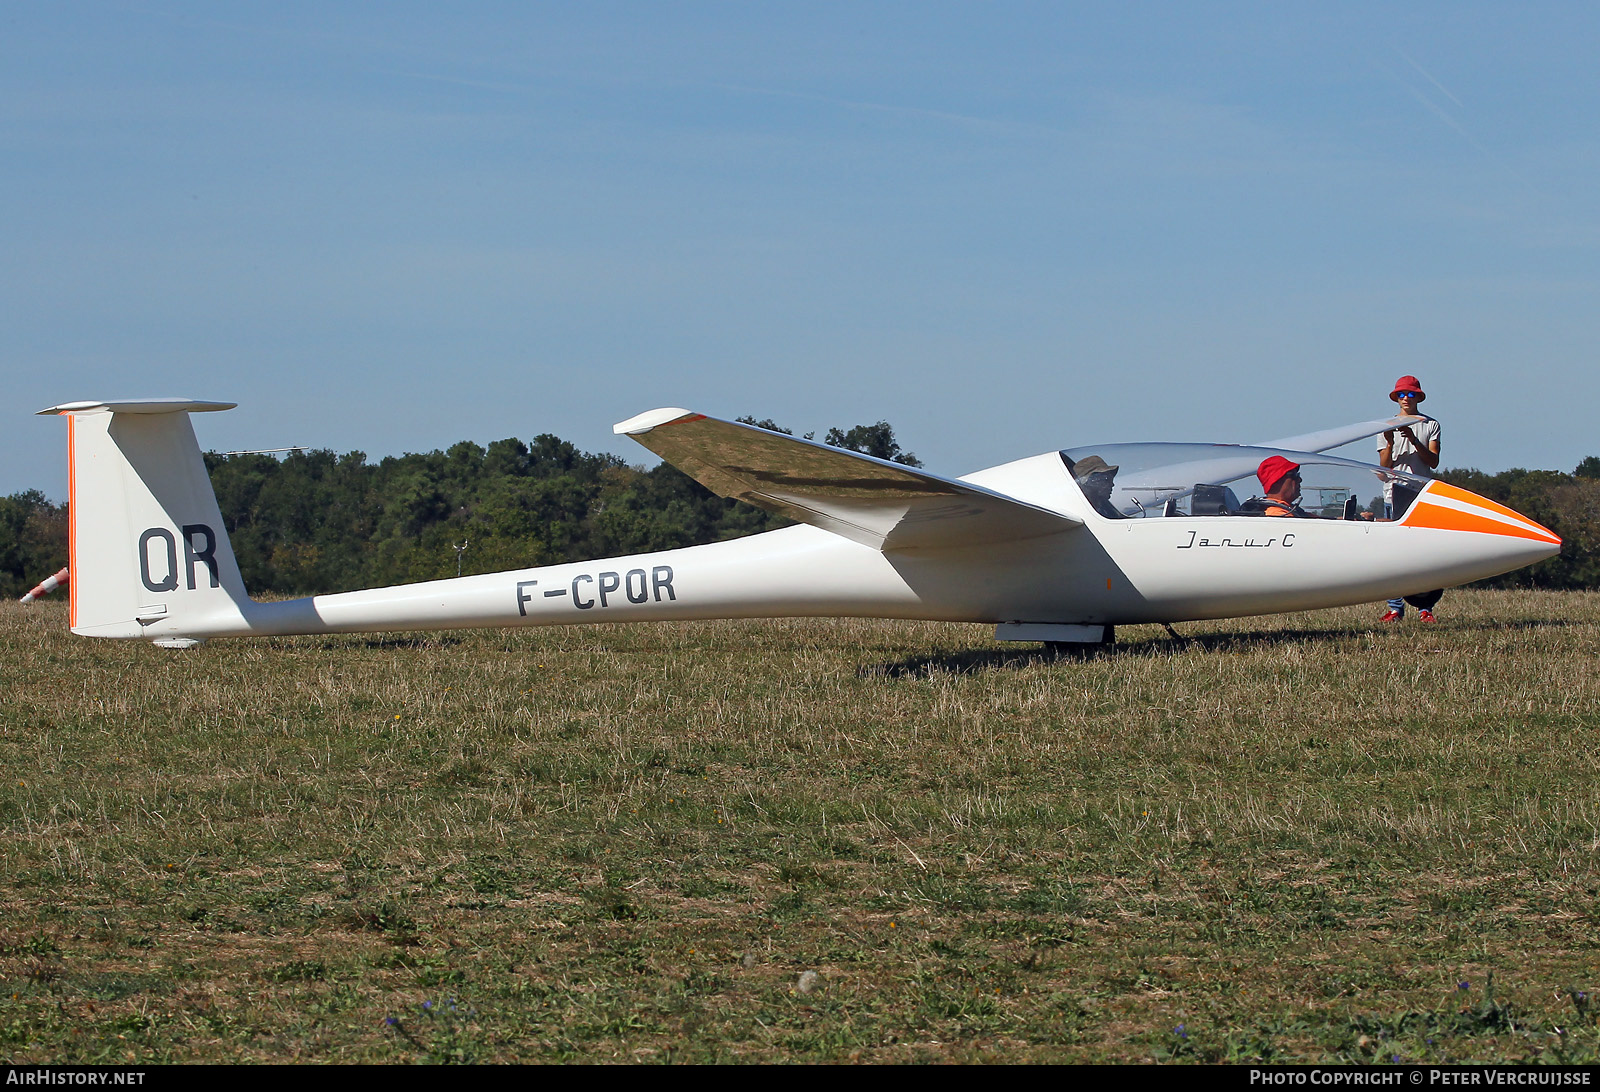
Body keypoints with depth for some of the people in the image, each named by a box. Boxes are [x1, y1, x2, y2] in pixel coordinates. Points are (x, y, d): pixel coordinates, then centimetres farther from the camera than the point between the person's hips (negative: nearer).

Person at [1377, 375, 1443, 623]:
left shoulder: (1431, 425, 9)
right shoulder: (1387, 427, 12)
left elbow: (1433, 462, -1)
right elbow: (1384, 466, 4)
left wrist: (1414, 440, -14)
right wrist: (1390, 444, -15)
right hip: (1394, 494, 1)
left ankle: (1425, 607, -3)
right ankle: (1395, 607, -2)